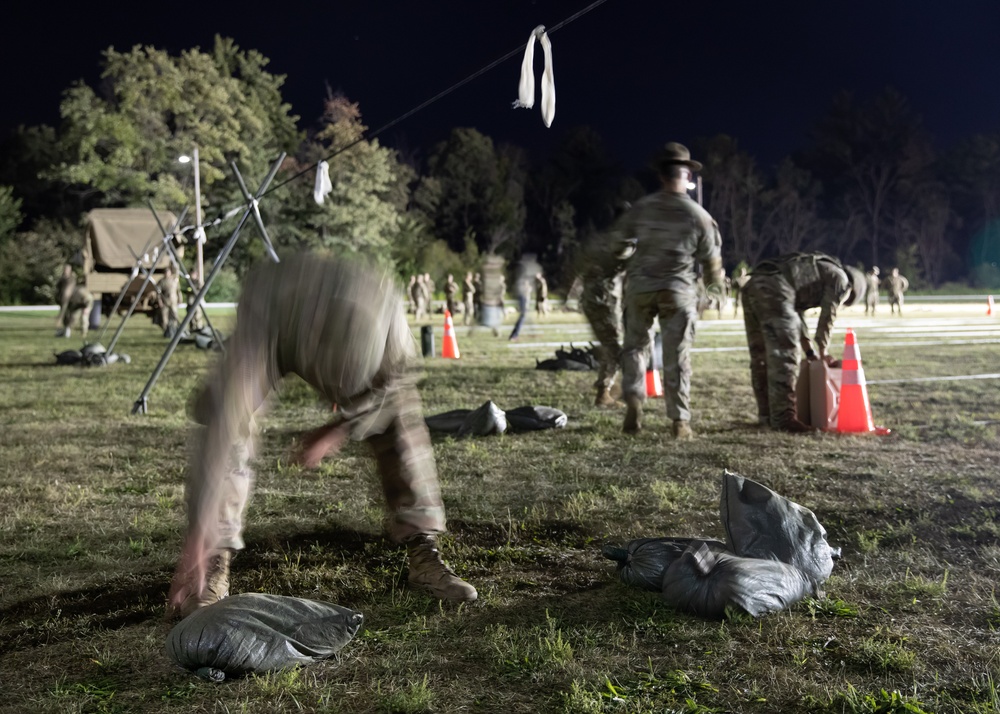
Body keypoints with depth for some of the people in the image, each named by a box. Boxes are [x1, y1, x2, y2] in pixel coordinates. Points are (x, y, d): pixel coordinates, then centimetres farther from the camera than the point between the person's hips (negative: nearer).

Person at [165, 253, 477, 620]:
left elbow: (393, 381, -16)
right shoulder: (257, 338, -46)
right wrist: (194, 546, -48)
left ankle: (423, 556, 1)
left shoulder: (384, 309, -39)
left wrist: (336, 433, -21)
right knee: (227, 427, -21)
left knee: (400, 425, -11)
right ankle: (214, 567, -11)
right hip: (271, 330, -1)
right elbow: (219, 430, -48)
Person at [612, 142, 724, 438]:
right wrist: (715, 285, 23)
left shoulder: (643, 207, -3)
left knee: (634, 345, 16)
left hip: (640, 286, 1)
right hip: (678, 291, -1)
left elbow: (619, 236, 14)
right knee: (677, 356, 4)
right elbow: (711, 258, 4)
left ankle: (633, 402, -2)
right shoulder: (697, 214, -6)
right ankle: (680, 421, 5)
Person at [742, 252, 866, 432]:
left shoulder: (813, 271, 37)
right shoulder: (840, 278, 14)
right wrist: (822, 352, 23)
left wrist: (810, 351, 34)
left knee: (761, 356, 13)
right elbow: (827, 317, 11)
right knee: (784, 357, -7)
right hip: (775, 289, -9)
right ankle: (783, 417, -8)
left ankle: (767, 415, 21)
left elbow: (796, 314, 36)